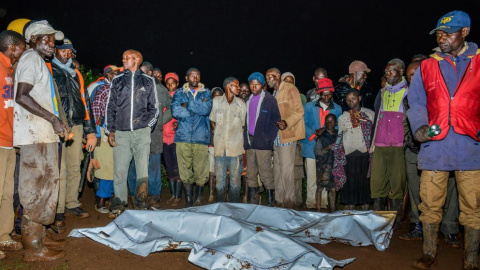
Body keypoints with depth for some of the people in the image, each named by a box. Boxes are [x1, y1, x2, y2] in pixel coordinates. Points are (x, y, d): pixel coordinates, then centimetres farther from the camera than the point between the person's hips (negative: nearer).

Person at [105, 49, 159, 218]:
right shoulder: (117, 81, 16)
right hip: (121, 133, 2)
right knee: (119, 170, 0)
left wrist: (147, 124, -3)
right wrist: (110, 131, 6)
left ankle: (141, 205, 7)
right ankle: (119, 205, 11)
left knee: (142, 170, -2)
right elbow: (110, 107, 14)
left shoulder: (148, 81, 12)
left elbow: (154, 108, 12)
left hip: (141, 132, -1)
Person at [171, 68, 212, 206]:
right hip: (183, 137, 0)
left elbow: (207, 109, -6)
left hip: (201, 138, 0)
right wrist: (198, 108, -4)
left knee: (201, 171, -1)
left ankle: (198, 199, 13)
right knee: (185, 171, 0)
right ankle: (188, 200, 10)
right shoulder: (179, 93, 13)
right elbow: (175, 111, -4)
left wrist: (187, 105, -3)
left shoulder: (206, 93, 14)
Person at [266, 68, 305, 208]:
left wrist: (287, 122, -27)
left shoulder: (290, 89, -5)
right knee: (277, 169, 11)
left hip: (287, 135, -8)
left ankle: (289, 200, 1)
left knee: (286, 169, -8)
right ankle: (279, 200, 19)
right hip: (276, 137, 9)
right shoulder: (274, 93, 20)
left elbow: (299, 111, -13)